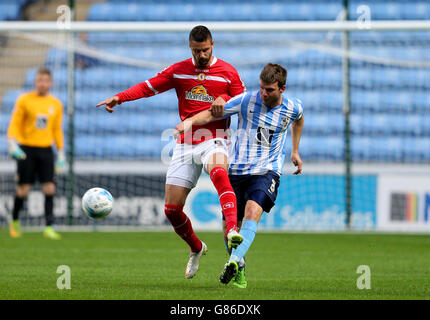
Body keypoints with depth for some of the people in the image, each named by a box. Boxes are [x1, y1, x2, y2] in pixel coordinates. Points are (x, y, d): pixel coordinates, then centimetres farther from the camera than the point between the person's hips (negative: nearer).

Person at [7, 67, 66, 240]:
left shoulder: (56, 104, 8)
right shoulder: (24, 100, -2)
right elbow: (14, 125, -2)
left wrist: (61, 154, 14)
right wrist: (13, 145, -16)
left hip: (46, 149, 3)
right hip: (26, 148, -3)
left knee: (49, 188, -9)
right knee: (23, 189, 0)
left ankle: (49, 227, -9)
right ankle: (14, 221, 23)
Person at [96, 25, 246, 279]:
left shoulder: (227, 72, 2)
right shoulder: (179, 71, 9)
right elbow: (149, 87, 7)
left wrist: (226, 102, -17)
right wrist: (119, 98, -8)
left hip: (214, 140, -4)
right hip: (186, 143, 4)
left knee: (218, 171, -41)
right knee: (172, 208, 1)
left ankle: (233, 229, -55)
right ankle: (196, 249, 27)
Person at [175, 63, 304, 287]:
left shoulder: (292, 108, 0)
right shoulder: (246, 100, -5)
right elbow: (213, 114, -1)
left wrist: (295, 151, 30)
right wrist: (191, 120, -20)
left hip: (267, 171, -1)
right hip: (237, 170, 2)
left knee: (252, 213, -29)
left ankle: (234, 262, -43)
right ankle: (239, 269, 27)